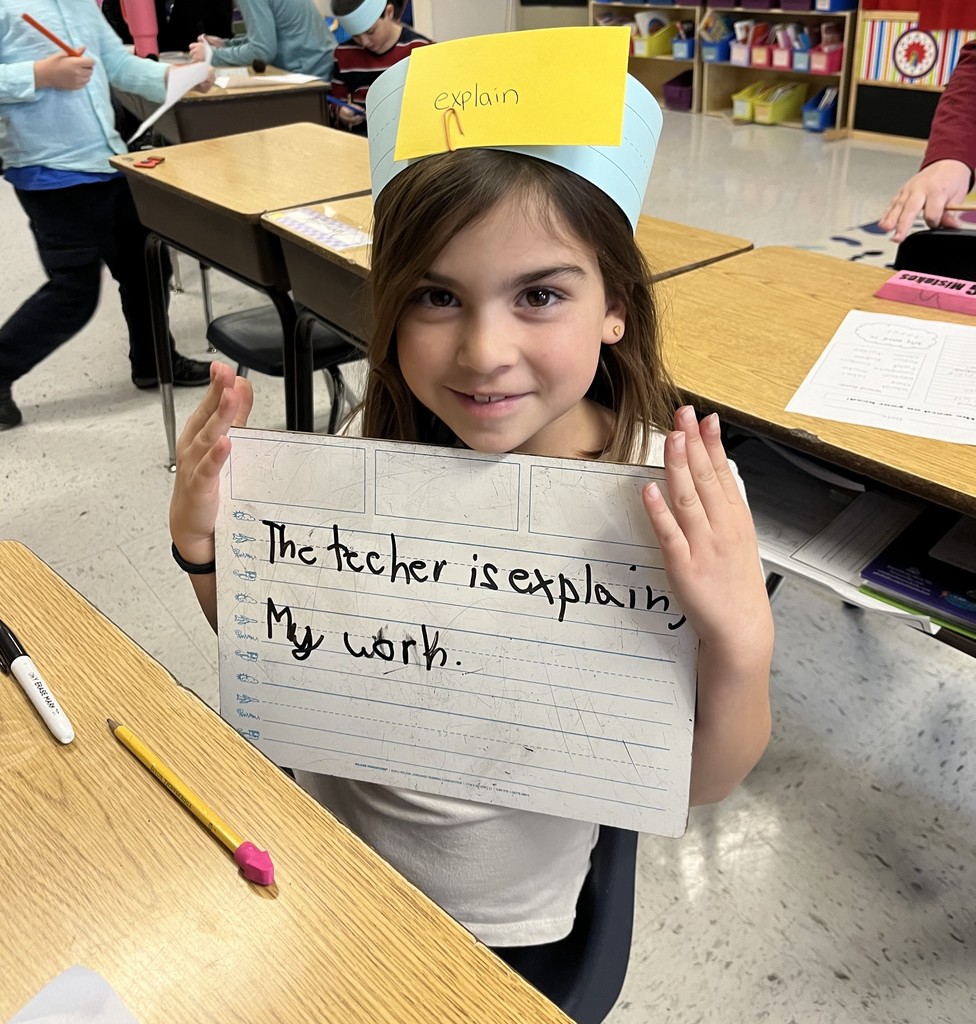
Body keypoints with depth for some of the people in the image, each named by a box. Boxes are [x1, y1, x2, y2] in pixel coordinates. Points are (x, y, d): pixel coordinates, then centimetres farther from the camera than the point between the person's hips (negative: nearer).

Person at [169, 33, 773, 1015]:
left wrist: (742, 641, -35)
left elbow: (702, 782, -15)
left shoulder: (677, 499, -24)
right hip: (319, 835, 3)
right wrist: (201, 543, -20)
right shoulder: (380, 448, -15)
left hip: (494, 926, -3)